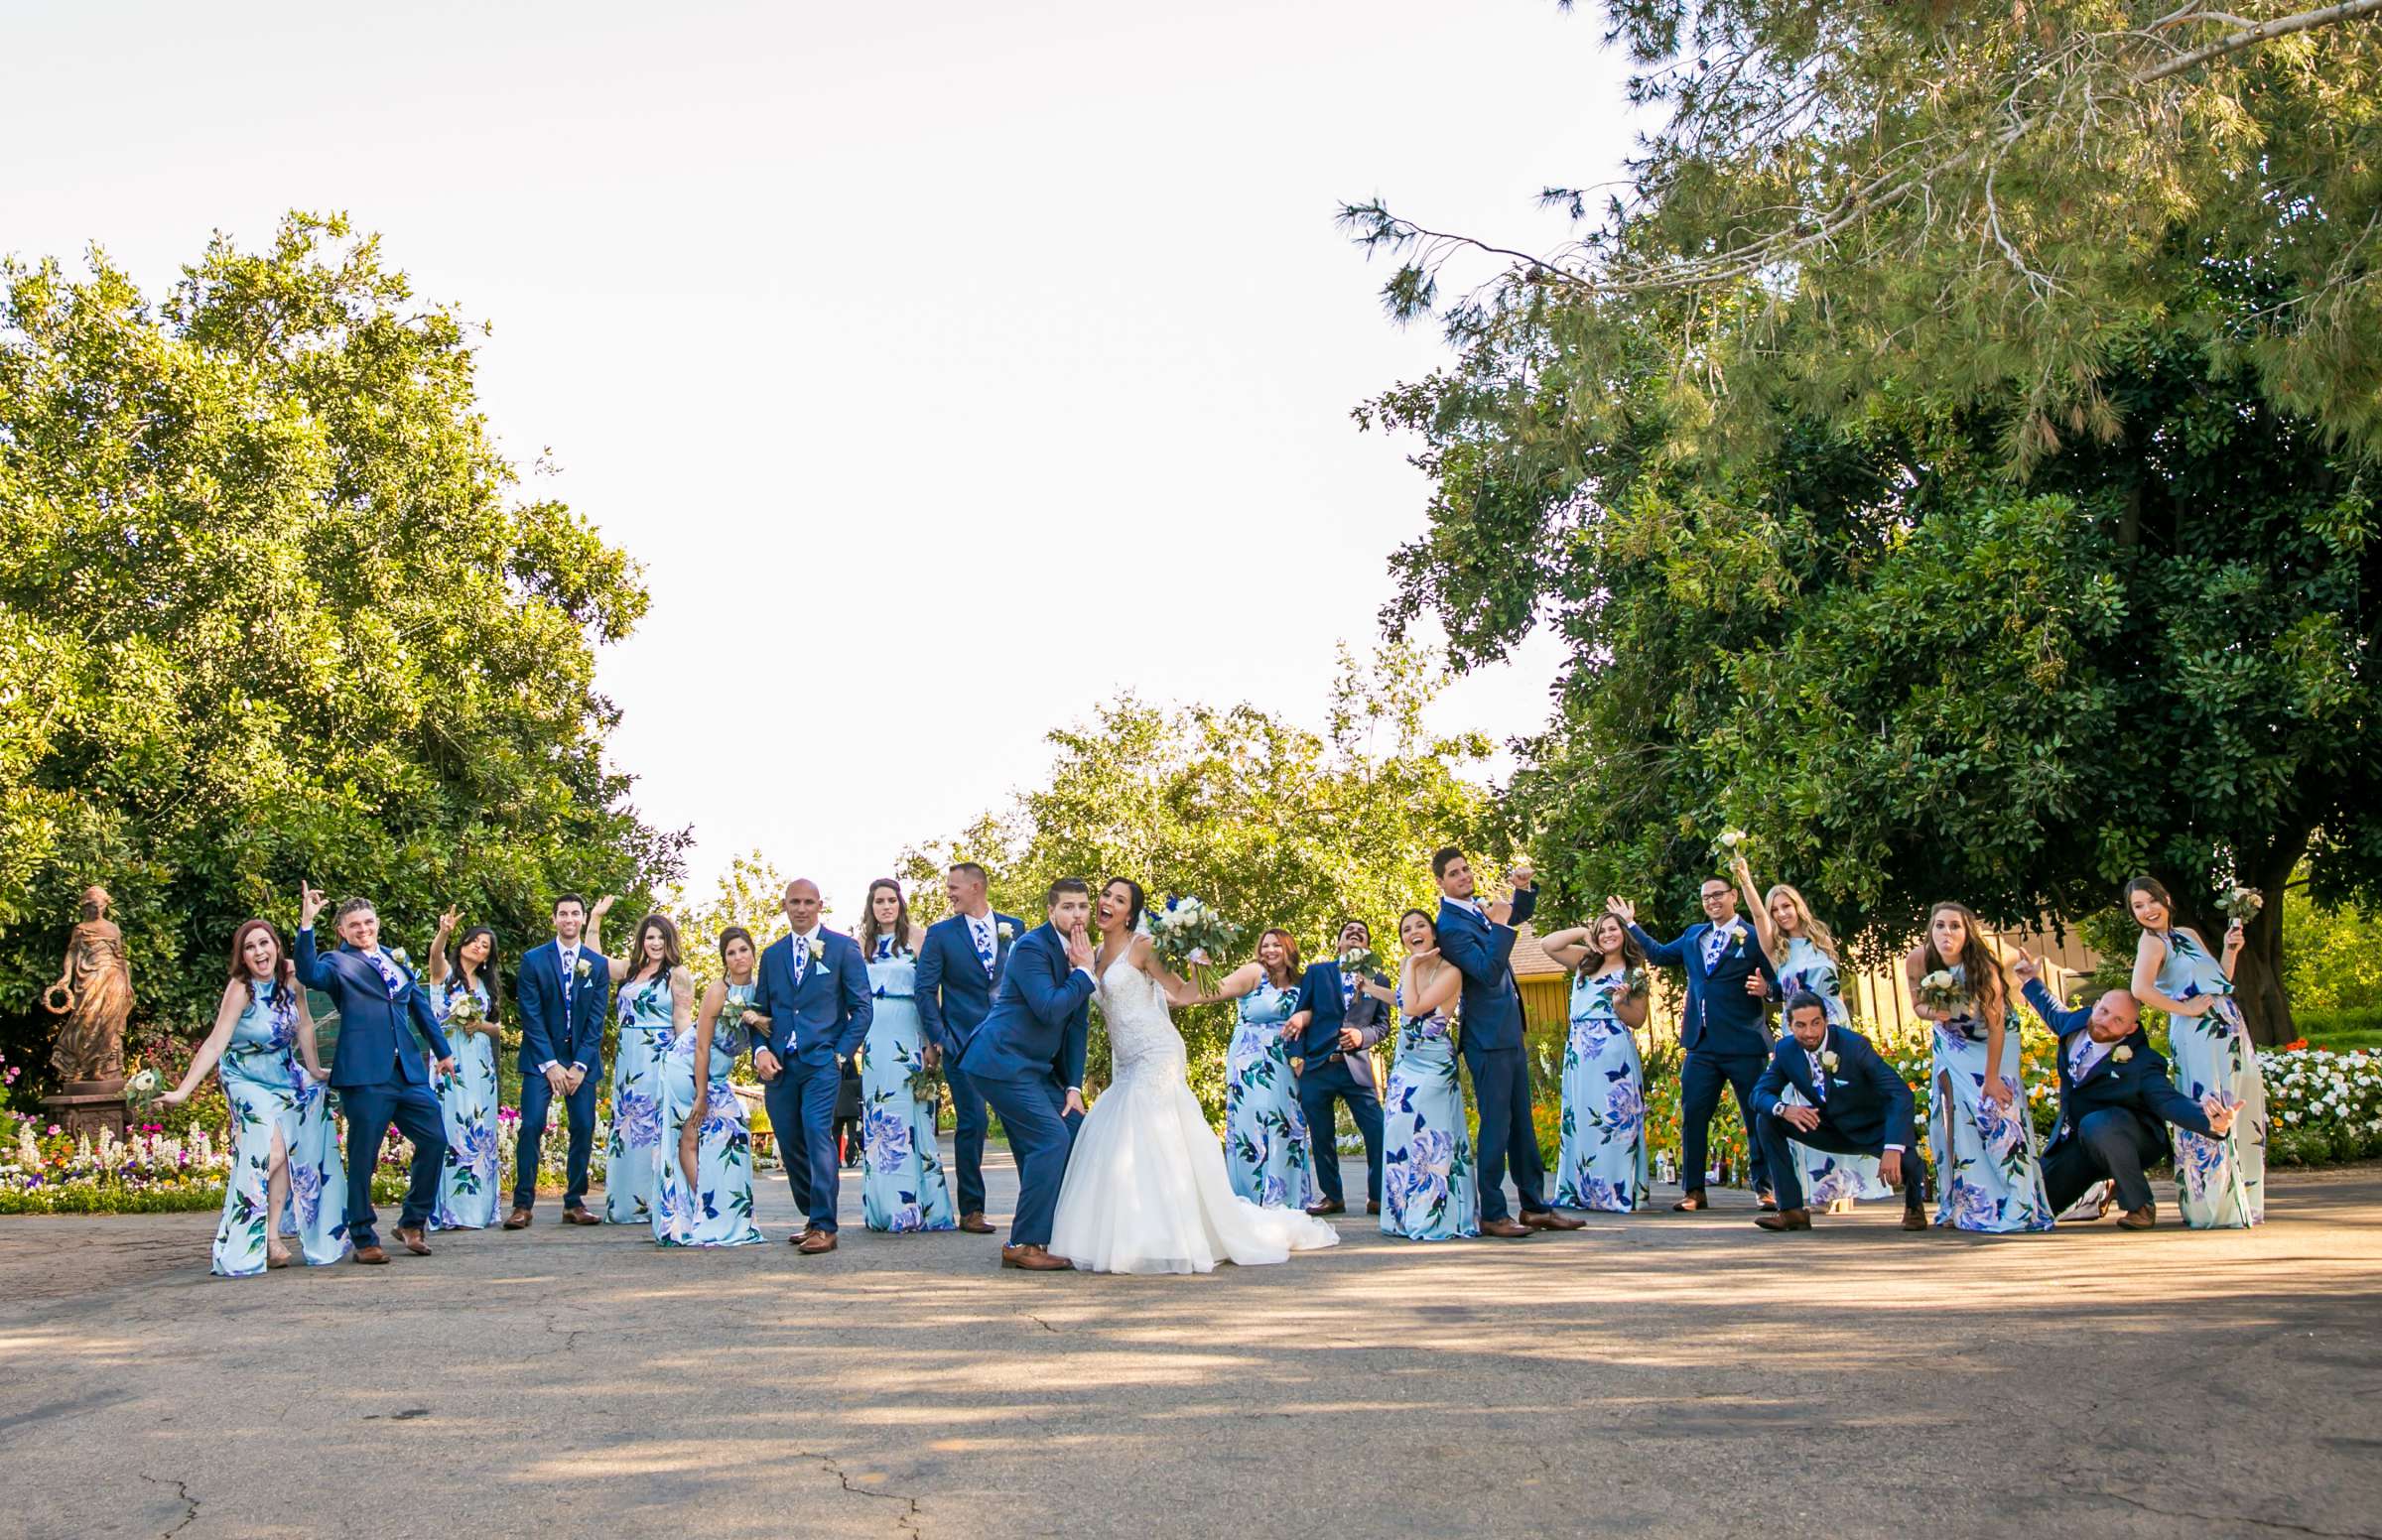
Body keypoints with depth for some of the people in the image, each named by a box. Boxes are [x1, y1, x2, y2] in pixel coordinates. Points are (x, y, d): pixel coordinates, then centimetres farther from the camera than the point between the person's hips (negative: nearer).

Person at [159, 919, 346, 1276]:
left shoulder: (291, 975, -8)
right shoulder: (241, 989, -22)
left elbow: (304, 1025, 5)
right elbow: (215, 1045, -28)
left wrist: (314, 1070, 8)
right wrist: (182, 1092, -35)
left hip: (287, 1078, 6)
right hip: (249, 1082, -6)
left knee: (289, 1156, 0)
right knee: (269, 1154, -20)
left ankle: (271, 1238, 7)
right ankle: (232, 1244, -11)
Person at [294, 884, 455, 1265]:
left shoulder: (398, 961, 19)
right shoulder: (338, 963, 1)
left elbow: (421, 1007, 26)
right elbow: (309, 974, -21)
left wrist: (443, 1051, 26)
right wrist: (307, 923, -29)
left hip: (409, 1072, 6)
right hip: (365, 1075, -5)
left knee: (434, 1141, 4)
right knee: (363, 1159, 0)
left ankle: (412, 1223, 20)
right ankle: (364, 1240, 11)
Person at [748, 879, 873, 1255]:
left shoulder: (843, 947, 4)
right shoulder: (772, 954, 17)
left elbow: (862, 1007, 2)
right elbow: (760, 1010, 18)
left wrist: (841, 1053, -7)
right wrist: (760, 1050, -1)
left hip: (822, 1061, -5)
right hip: (779, 1065, 5)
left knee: (818, 1134, -17)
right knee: (791, 1146, 6)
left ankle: (825, 1228, -16)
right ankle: (814, 1219, 20)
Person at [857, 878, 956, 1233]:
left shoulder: (918, 937, 1)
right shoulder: (864, 944, 13)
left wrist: (931, 1042, -10)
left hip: (908, 1037, -4)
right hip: (874, 1039, 4)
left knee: (910, 1116, -5)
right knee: (878, 1120, 4)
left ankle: (916, 1206, -2)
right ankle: (885, 1207, 10)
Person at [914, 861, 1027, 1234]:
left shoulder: (1015, 928, 8)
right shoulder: (940, 933, 3)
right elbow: (926, 990, 2)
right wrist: (936, 1039, -5)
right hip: (962, 1042, -2)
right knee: (972, 1121, -4)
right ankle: (971, 1210, 5)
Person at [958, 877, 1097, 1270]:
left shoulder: (1078, 953, 11)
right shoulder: (1031, 947, -15)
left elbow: (1077, 1025, 12)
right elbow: (1049, 1009, -26)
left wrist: (1073, 1086, 5)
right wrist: (1084, 972, -15)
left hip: (1036, 1067, 9)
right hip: (1003, 1061, -9)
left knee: (1074, 1131, 7)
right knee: (1051, 1137, -17)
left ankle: (1044, 1233, 16)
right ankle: (1023, 1244, -11)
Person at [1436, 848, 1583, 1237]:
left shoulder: (1478, 906, 8)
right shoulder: (1451, 925, -17)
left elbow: (1520, 914, 27)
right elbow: (1489, 972, -26)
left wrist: (1523, 887, 8)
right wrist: (1499, 925, -25)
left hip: (1510, 1032, 9)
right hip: (1489, 1039, -9)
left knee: (1523, 1124, 13)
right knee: (1496, 1125, -6)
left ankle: (1534, 1207, 20)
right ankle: (1492, 1215, 0)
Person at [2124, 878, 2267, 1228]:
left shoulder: (2188, 934, 18)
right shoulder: (2152, 942, -6)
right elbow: (2141, 989, -24)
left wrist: (2231, 950, 9)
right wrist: (2184, 1009, -17)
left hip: (2230, 1029, 8)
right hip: (2198, 1035, -8)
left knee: (2242, 1114, 11)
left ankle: (2239, 1201, 21)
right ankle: (2211, 1207, -4)